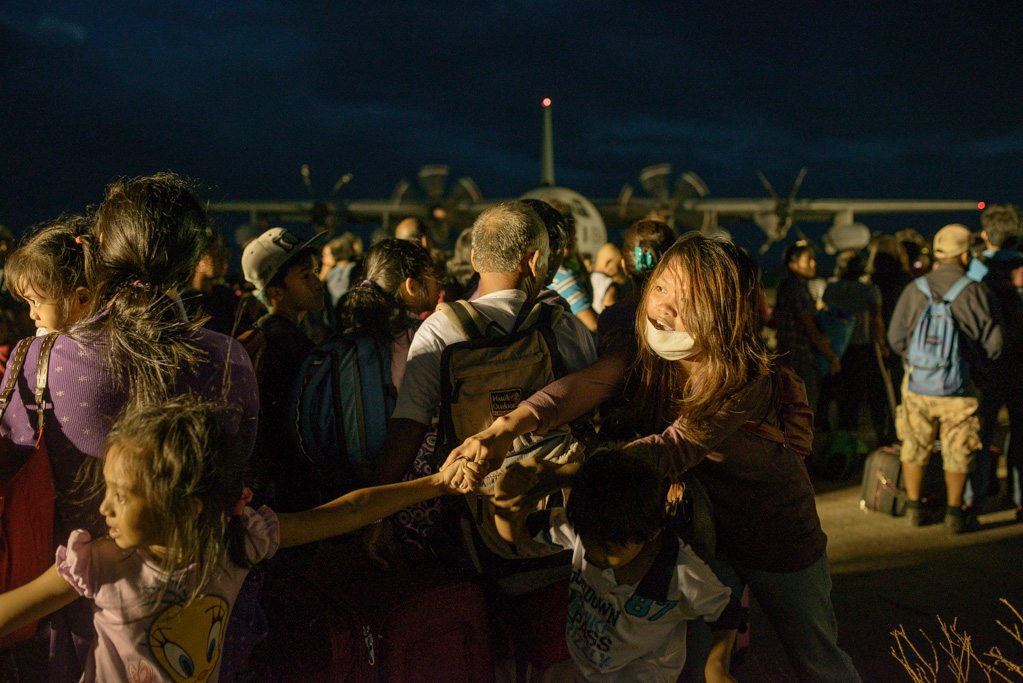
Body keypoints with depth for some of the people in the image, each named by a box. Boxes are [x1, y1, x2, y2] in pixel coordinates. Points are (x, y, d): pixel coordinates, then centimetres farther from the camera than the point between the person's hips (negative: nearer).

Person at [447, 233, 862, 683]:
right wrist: (505, 429, -55)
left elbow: (673, 450, -42)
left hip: (777, 537, -3)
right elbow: (581, 387, -34)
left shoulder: (746, 380, -30)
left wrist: (552, 475, -53)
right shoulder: (643, 356, -16)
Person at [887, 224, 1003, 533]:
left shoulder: (915, 289, -2)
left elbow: (895, 336, 0)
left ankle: (914, 508, 24)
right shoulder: (975, 292, -8)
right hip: (958, 385, -2)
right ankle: (954, 513, 15)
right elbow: (993, 342, -3)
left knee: (915, 446, 16)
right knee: (957, 450, 10)